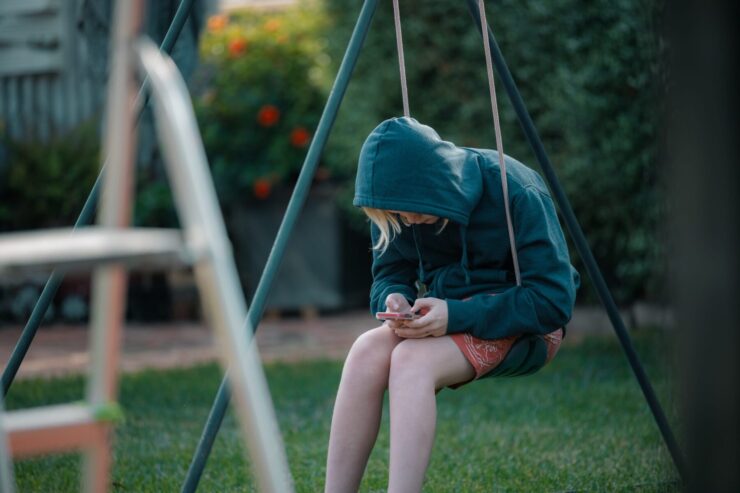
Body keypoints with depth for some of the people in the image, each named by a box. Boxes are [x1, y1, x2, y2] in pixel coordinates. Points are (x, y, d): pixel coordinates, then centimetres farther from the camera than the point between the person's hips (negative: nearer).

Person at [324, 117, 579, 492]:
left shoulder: (517, 194, -22)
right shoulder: (402, 209, -6)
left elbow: (553, 301, -22)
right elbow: (389, 275, 7)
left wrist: (458, 315, -31)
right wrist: (393, 298, -19)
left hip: (520, 322, -5)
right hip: (448, 317, 5)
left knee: (411, 359, -33)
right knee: (367, 351, -27)